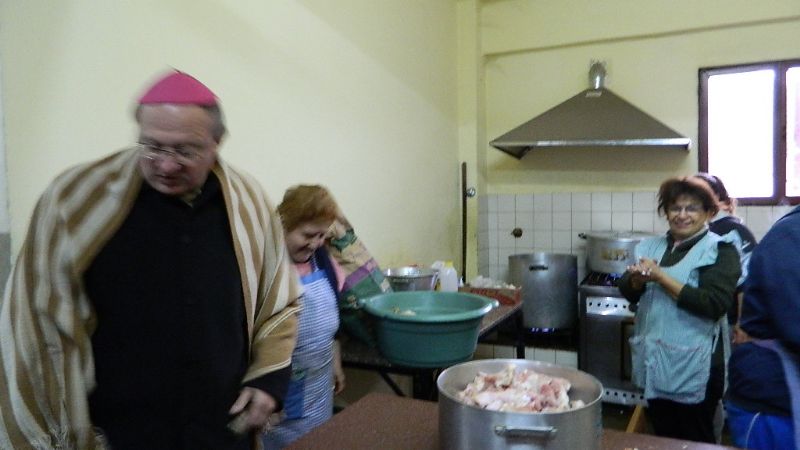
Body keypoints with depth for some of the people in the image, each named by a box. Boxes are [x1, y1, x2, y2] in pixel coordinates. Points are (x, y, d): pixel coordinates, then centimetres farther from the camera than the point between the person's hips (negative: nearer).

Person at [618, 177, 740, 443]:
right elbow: (628, 292, 5)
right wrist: (639, 279, -17)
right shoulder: (652, 246, 9)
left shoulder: (720, 250, -7)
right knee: (662, 438, 18)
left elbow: (715, 304, -20)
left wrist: (660, 277, -21)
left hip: (692, 368, -5)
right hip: (655, 362, 5)